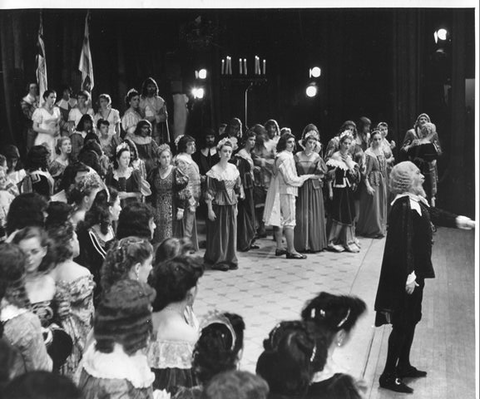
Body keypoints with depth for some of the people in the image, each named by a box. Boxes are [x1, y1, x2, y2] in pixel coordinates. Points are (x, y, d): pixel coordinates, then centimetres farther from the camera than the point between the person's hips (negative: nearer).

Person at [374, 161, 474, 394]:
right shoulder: (403, 207, -23)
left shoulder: (416, 202, 6)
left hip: (416, 270, 10)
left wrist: (460, 221, 26)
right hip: (404, 274, -10)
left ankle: (404, 366, 33)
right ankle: (389, 375, 8)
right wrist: (409, 275, -24)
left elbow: (435, 215, 24)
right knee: (402, 324, -2)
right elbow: (403, 244, -25)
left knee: (411, 320, 19)